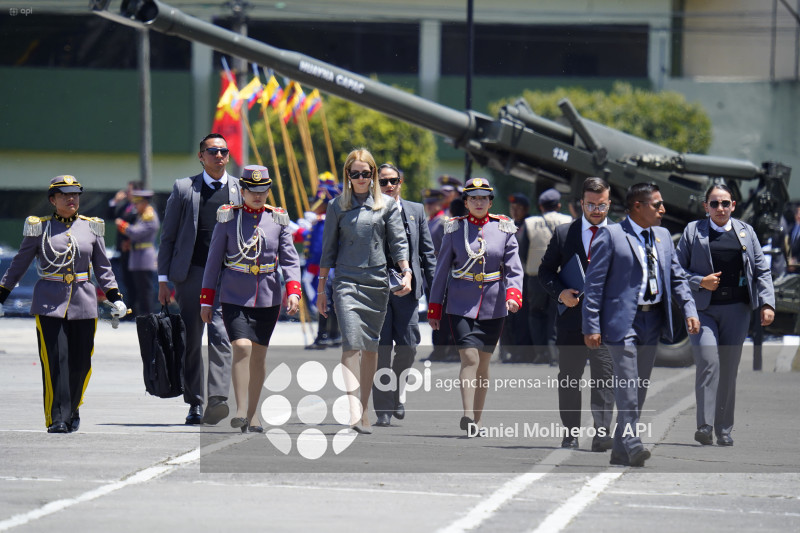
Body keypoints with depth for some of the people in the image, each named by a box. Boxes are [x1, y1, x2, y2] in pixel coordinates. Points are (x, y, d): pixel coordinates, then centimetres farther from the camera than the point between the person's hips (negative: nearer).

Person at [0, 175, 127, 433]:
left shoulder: (91, 227, 10)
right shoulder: (39, 228, 4)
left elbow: (102, 267, 15)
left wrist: (115, 298, 7)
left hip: (84, 304, 2)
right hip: (50, 304, -2)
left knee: (80, 363, 3)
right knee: (55, 361, -10)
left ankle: (72, 409, 27)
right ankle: (57, 418, -7)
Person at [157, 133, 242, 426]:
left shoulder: (241, 190, 10)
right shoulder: (184, 188, 7)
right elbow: (168, 235, 8)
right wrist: (163, 279, 3)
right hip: (192, 272, 1)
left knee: (221, 336, -15)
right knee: (190, 341, 4)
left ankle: (217, 399, -24)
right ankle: (195, 404, 13)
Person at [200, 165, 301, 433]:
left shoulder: (278, 219, 6)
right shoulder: (228, 217, 0)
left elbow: (290, 259, 4)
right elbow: (214, 259, 4)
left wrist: (293, 291, -12)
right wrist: (206, 300, 2)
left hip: (268, 299, 3)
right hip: (234, 297, -3)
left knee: (259, 354, 8)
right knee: (242, 348, -19)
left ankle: (252, 414, 18)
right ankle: (241, 411, -19)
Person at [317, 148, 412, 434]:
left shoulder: (387, 205, 7)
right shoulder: (338, 206, 7)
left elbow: (398, 242, 5)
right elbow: (328, 248, 10)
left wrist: (406, 272, -11)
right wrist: (321, 288, 9)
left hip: (377, 281, 2)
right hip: (347, 280, -2)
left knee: (371, 346, 7)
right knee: (351, 342, -16)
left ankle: (364, 408, 18)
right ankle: (353, 409, -26)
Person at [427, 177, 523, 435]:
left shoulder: (504, 229, 4)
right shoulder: (455, 228, 3)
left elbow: (514, 268, 0)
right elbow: (442, 269, 8)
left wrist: (513, 293, -20)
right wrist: (434, 307, 7)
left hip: (493, 307, 2)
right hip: (461, 305, -2)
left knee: (483, 363, 8)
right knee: (469, 358, -17)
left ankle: (477, 420, 19)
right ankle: (467, 417, -26)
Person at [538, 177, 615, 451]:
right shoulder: (563, 233, 9)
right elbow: (545, 271, 10)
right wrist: (560, 293, -8)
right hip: (572, 315, 2)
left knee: (604, 374, -12)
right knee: (569, 377, 9)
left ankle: (602, 433, -17)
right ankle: (571, 432, 20)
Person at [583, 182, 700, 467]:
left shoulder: (662, 236, 13)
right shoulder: (611, 235, -6)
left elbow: (677, 277, 18)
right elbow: (594, 283, -8)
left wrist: (689, 310, 1)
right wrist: (591, 326, -13)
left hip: (652, 321, 7)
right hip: (622, 321, -7)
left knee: (640, 388, 9)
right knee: (627, 384, -16)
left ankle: (621, 450, 15)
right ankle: (632, 445, -20)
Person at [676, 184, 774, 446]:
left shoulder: (745, 232, 12)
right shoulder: (693, 231, 6)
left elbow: (762, 271, 11)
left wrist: (767, 303, -1)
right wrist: (700, 282, -10)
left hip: (736, 309, 2)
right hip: (702, 308, -2)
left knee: (729, 369, 4)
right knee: (708, 361, -18)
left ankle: (724, 430, 13)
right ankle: (704, 426, -19)